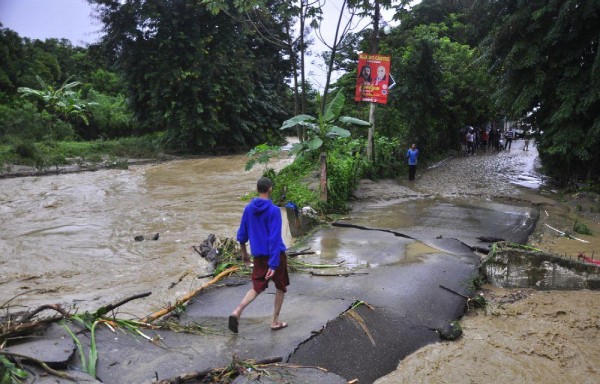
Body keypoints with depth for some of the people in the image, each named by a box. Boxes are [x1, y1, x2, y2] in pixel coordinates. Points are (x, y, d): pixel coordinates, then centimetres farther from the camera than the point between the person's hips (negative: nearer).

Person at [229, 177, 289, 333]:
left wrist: (244, 252, 23)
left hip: (258, 255, 5)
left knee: (257, 287, 13)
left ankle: (237, 312, -10)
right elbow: (275, 238, -22)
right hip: (275, 254, -4)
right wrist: (273, 264, -22)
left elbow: (242, 233, 9)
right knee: (281, 287, 16)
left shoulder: (248, 208, 1)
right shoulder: (274, 210, -17)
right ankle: (275, 321, 21)